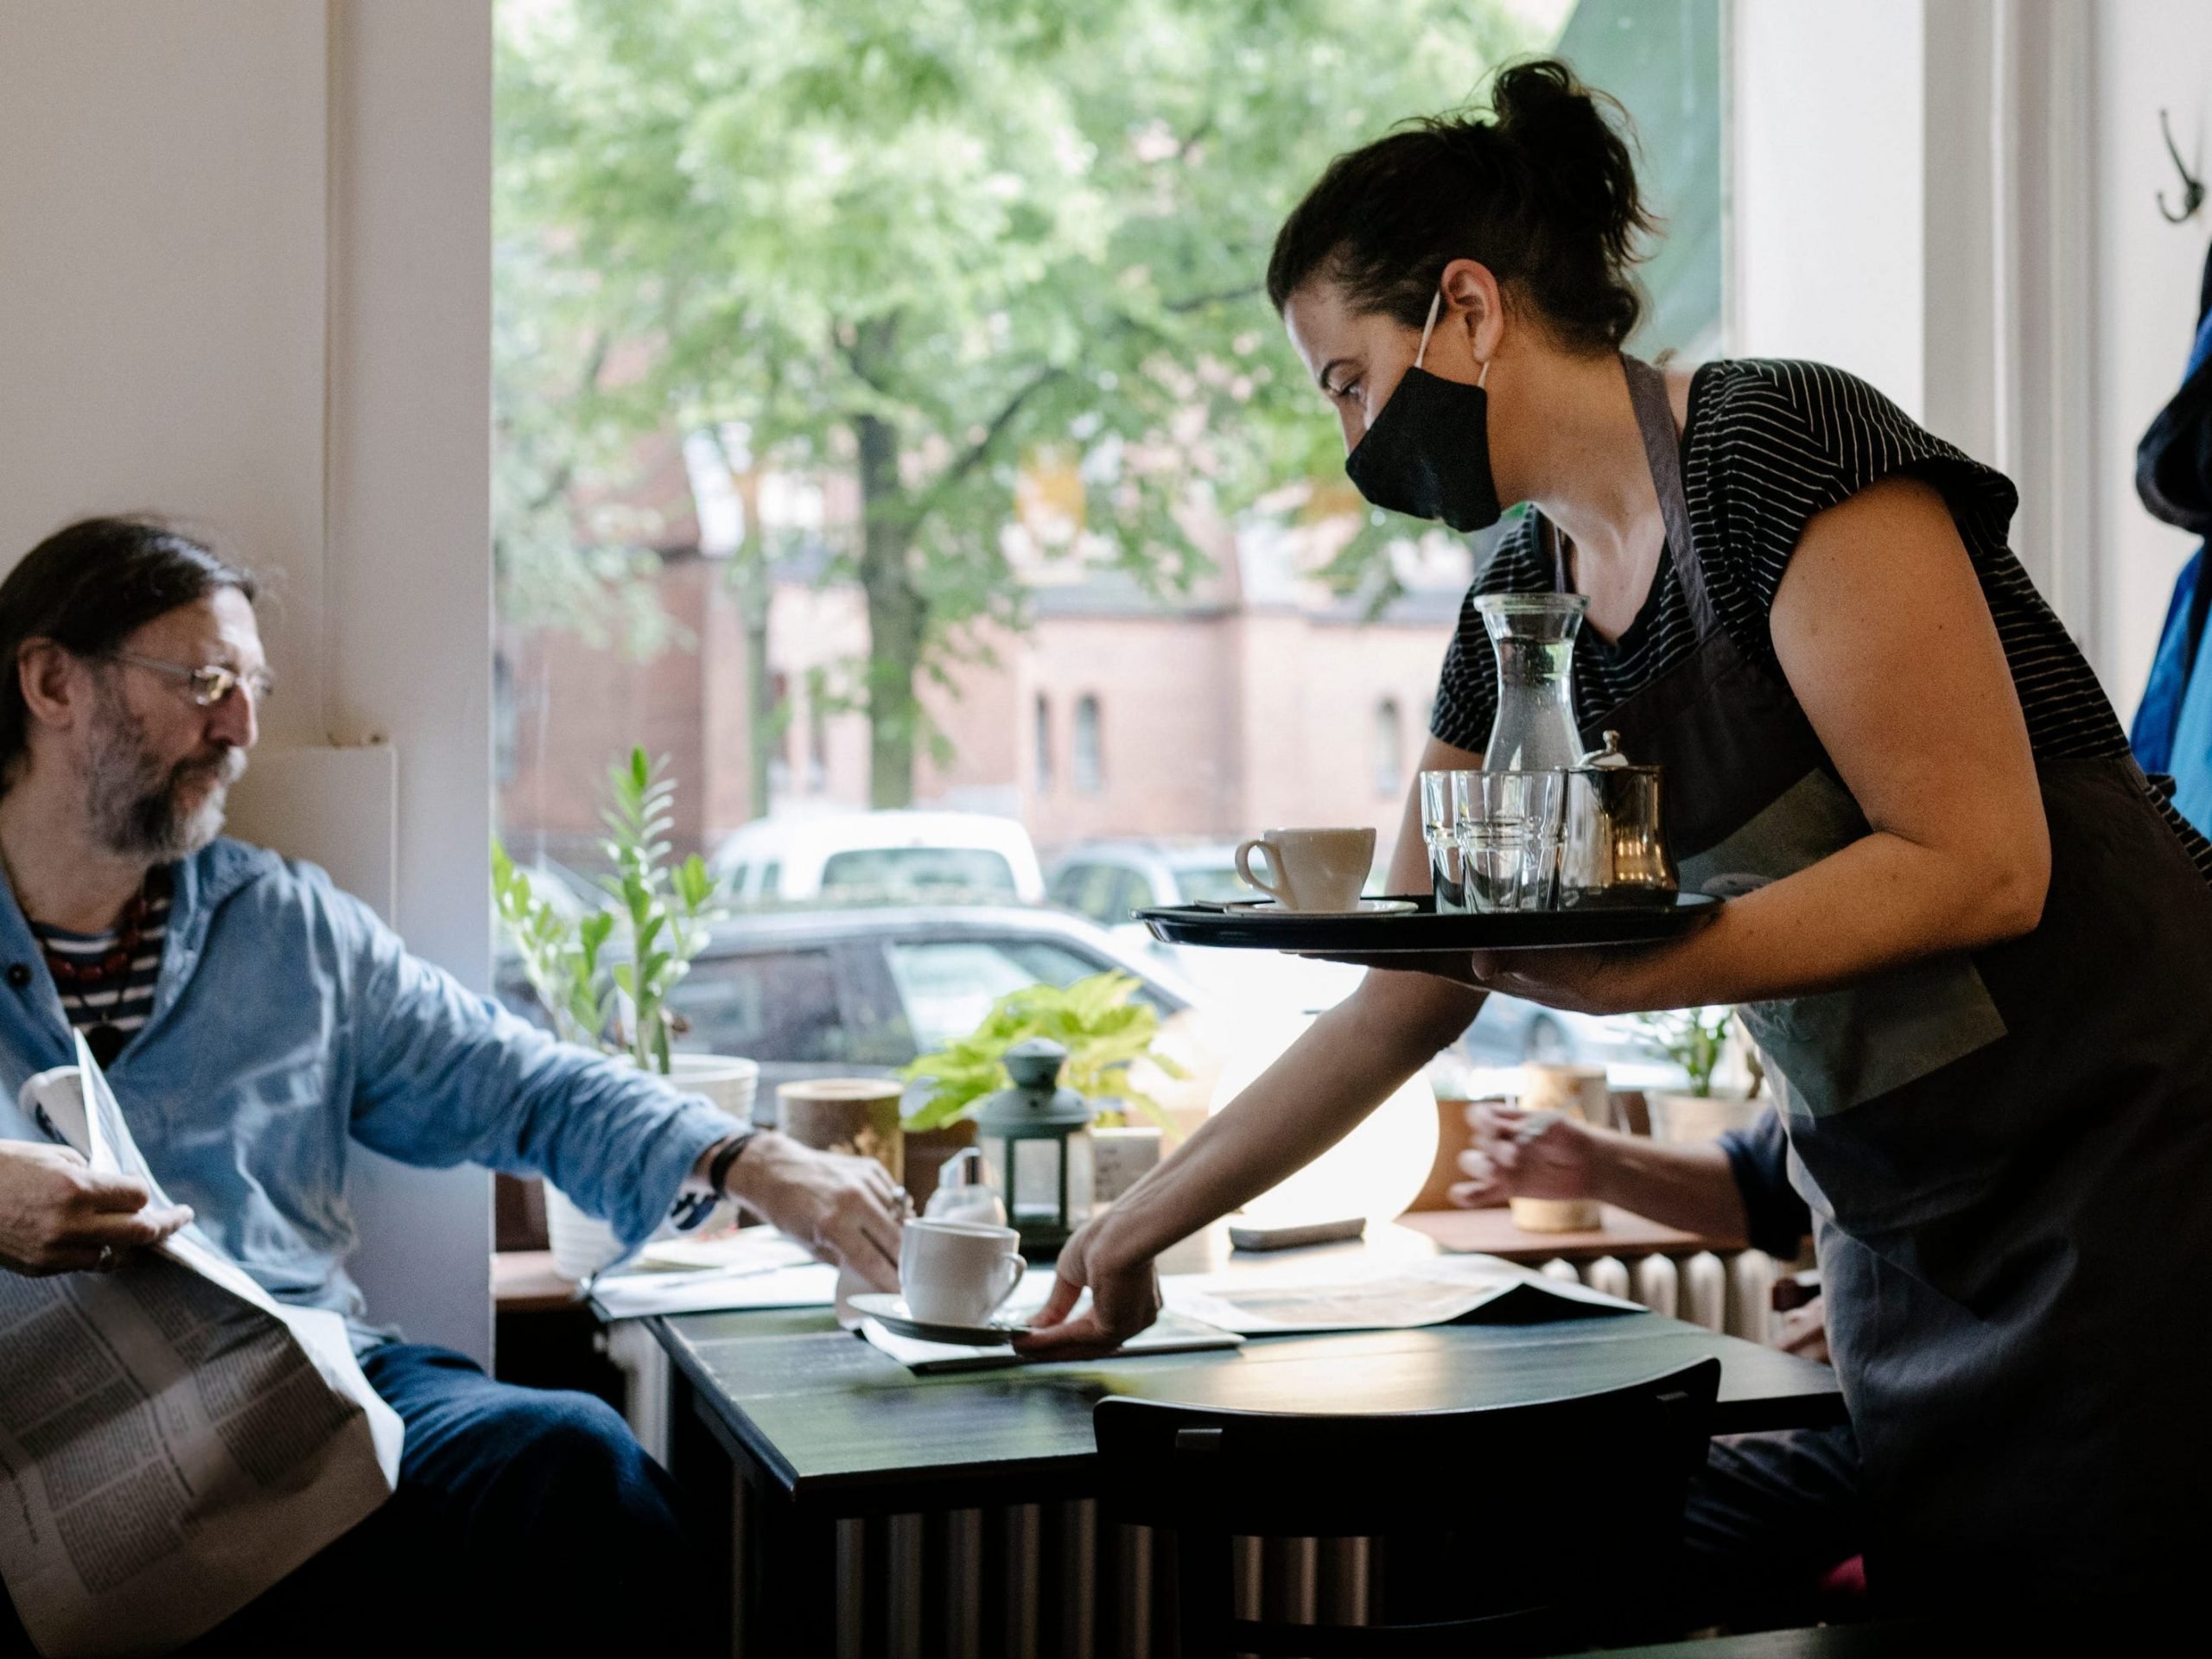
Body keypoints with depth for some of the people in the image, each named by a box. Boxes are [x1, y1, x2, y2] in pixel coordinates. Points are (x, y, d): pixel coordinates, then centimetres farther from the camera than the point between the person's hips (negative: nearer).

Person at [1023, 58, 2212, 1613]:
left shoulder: (1783, 442, -15)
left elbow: (1983, 863, -19)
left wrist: (1631, 969, -27)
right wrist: (1140, 1226, 17)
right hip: (1910, 1220, 7)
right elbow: (1403, 1005, 14)